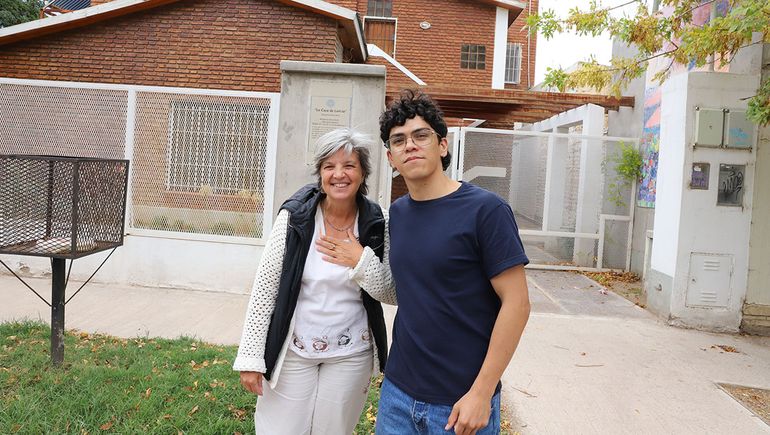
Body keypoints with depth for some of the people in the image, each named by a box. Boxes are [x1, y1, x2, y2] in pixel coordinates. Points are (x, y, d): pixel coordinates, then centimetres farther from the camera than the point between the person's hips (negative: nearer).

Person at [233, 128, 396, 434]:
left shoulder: (378, 224, -6)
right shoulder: (294, 216, -11)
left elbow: (393, 295, -2)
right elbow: (264, 287, -8)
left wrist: (362, 260, -19)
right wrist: (250, 356, -9)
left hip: (350, 355, 1)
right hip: (292, 350, -1)